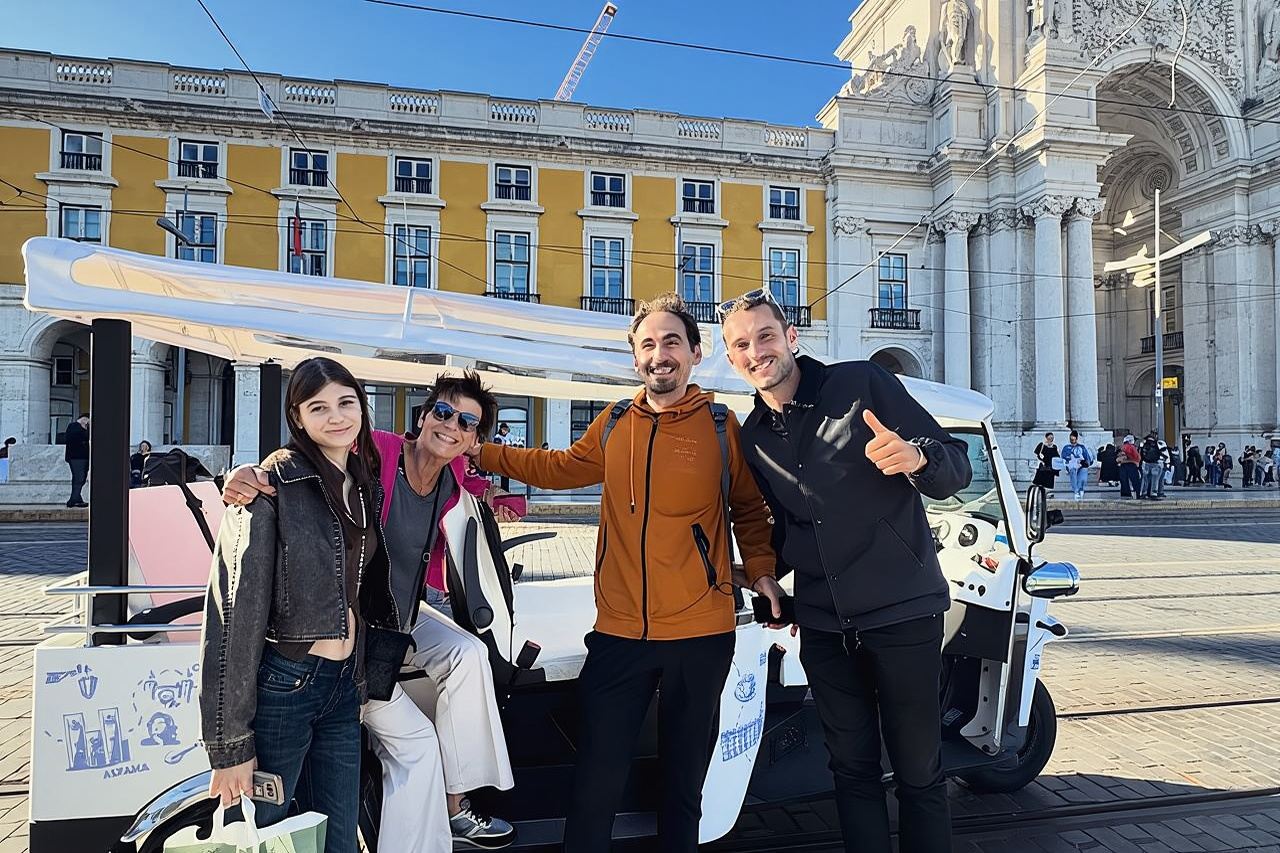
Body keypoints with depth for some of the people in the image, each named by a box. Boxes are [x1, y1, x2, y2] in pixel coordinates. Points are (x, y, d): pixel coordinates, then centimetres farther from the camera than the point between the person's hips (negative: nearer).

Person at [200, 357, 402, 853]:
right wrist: (231, 745, -15)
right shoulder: (275, 484, -13)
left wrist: (358, 680, 15)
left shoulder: (365, 484, 7)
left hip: (343, 687, 6)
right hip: (280, 686, -6)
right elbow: (237, 612, -15)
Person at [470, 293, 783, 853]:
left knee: (684, 782, 16)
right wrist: (480, 452, 18)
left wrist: (760, 571, -3)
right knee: (597, 783, 6)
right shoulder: (614, 426, 6)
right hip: (619, 633, 1)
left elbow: (749, 508, 10)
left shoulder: (721, 427, 1)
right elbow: (560, 468, 20)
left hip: (701, 635, -1)